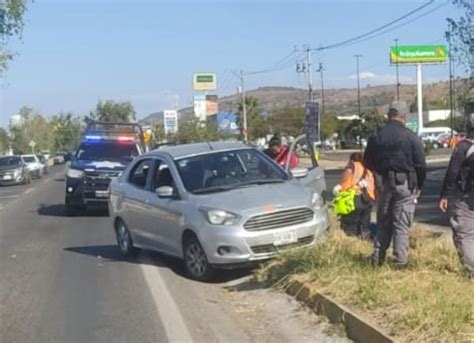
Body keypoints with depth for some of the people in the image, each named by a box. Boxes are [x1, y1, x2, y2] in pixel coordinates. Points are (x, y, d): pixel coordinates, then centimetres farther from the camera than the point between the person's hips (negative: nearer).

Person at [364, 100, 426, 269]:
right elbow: (421, 165, -8)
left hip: (383, 184, 4)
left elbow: (367, 162, 11)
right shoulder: (411, 137, -9)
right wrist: (419, 185, 5)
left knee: (383, 223, 15)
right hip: (405, 184, -3)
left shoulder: (376, 135, 3)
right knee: (402, 224, 2)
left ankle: (378, 257, 16)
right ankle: (401, 260, 4)